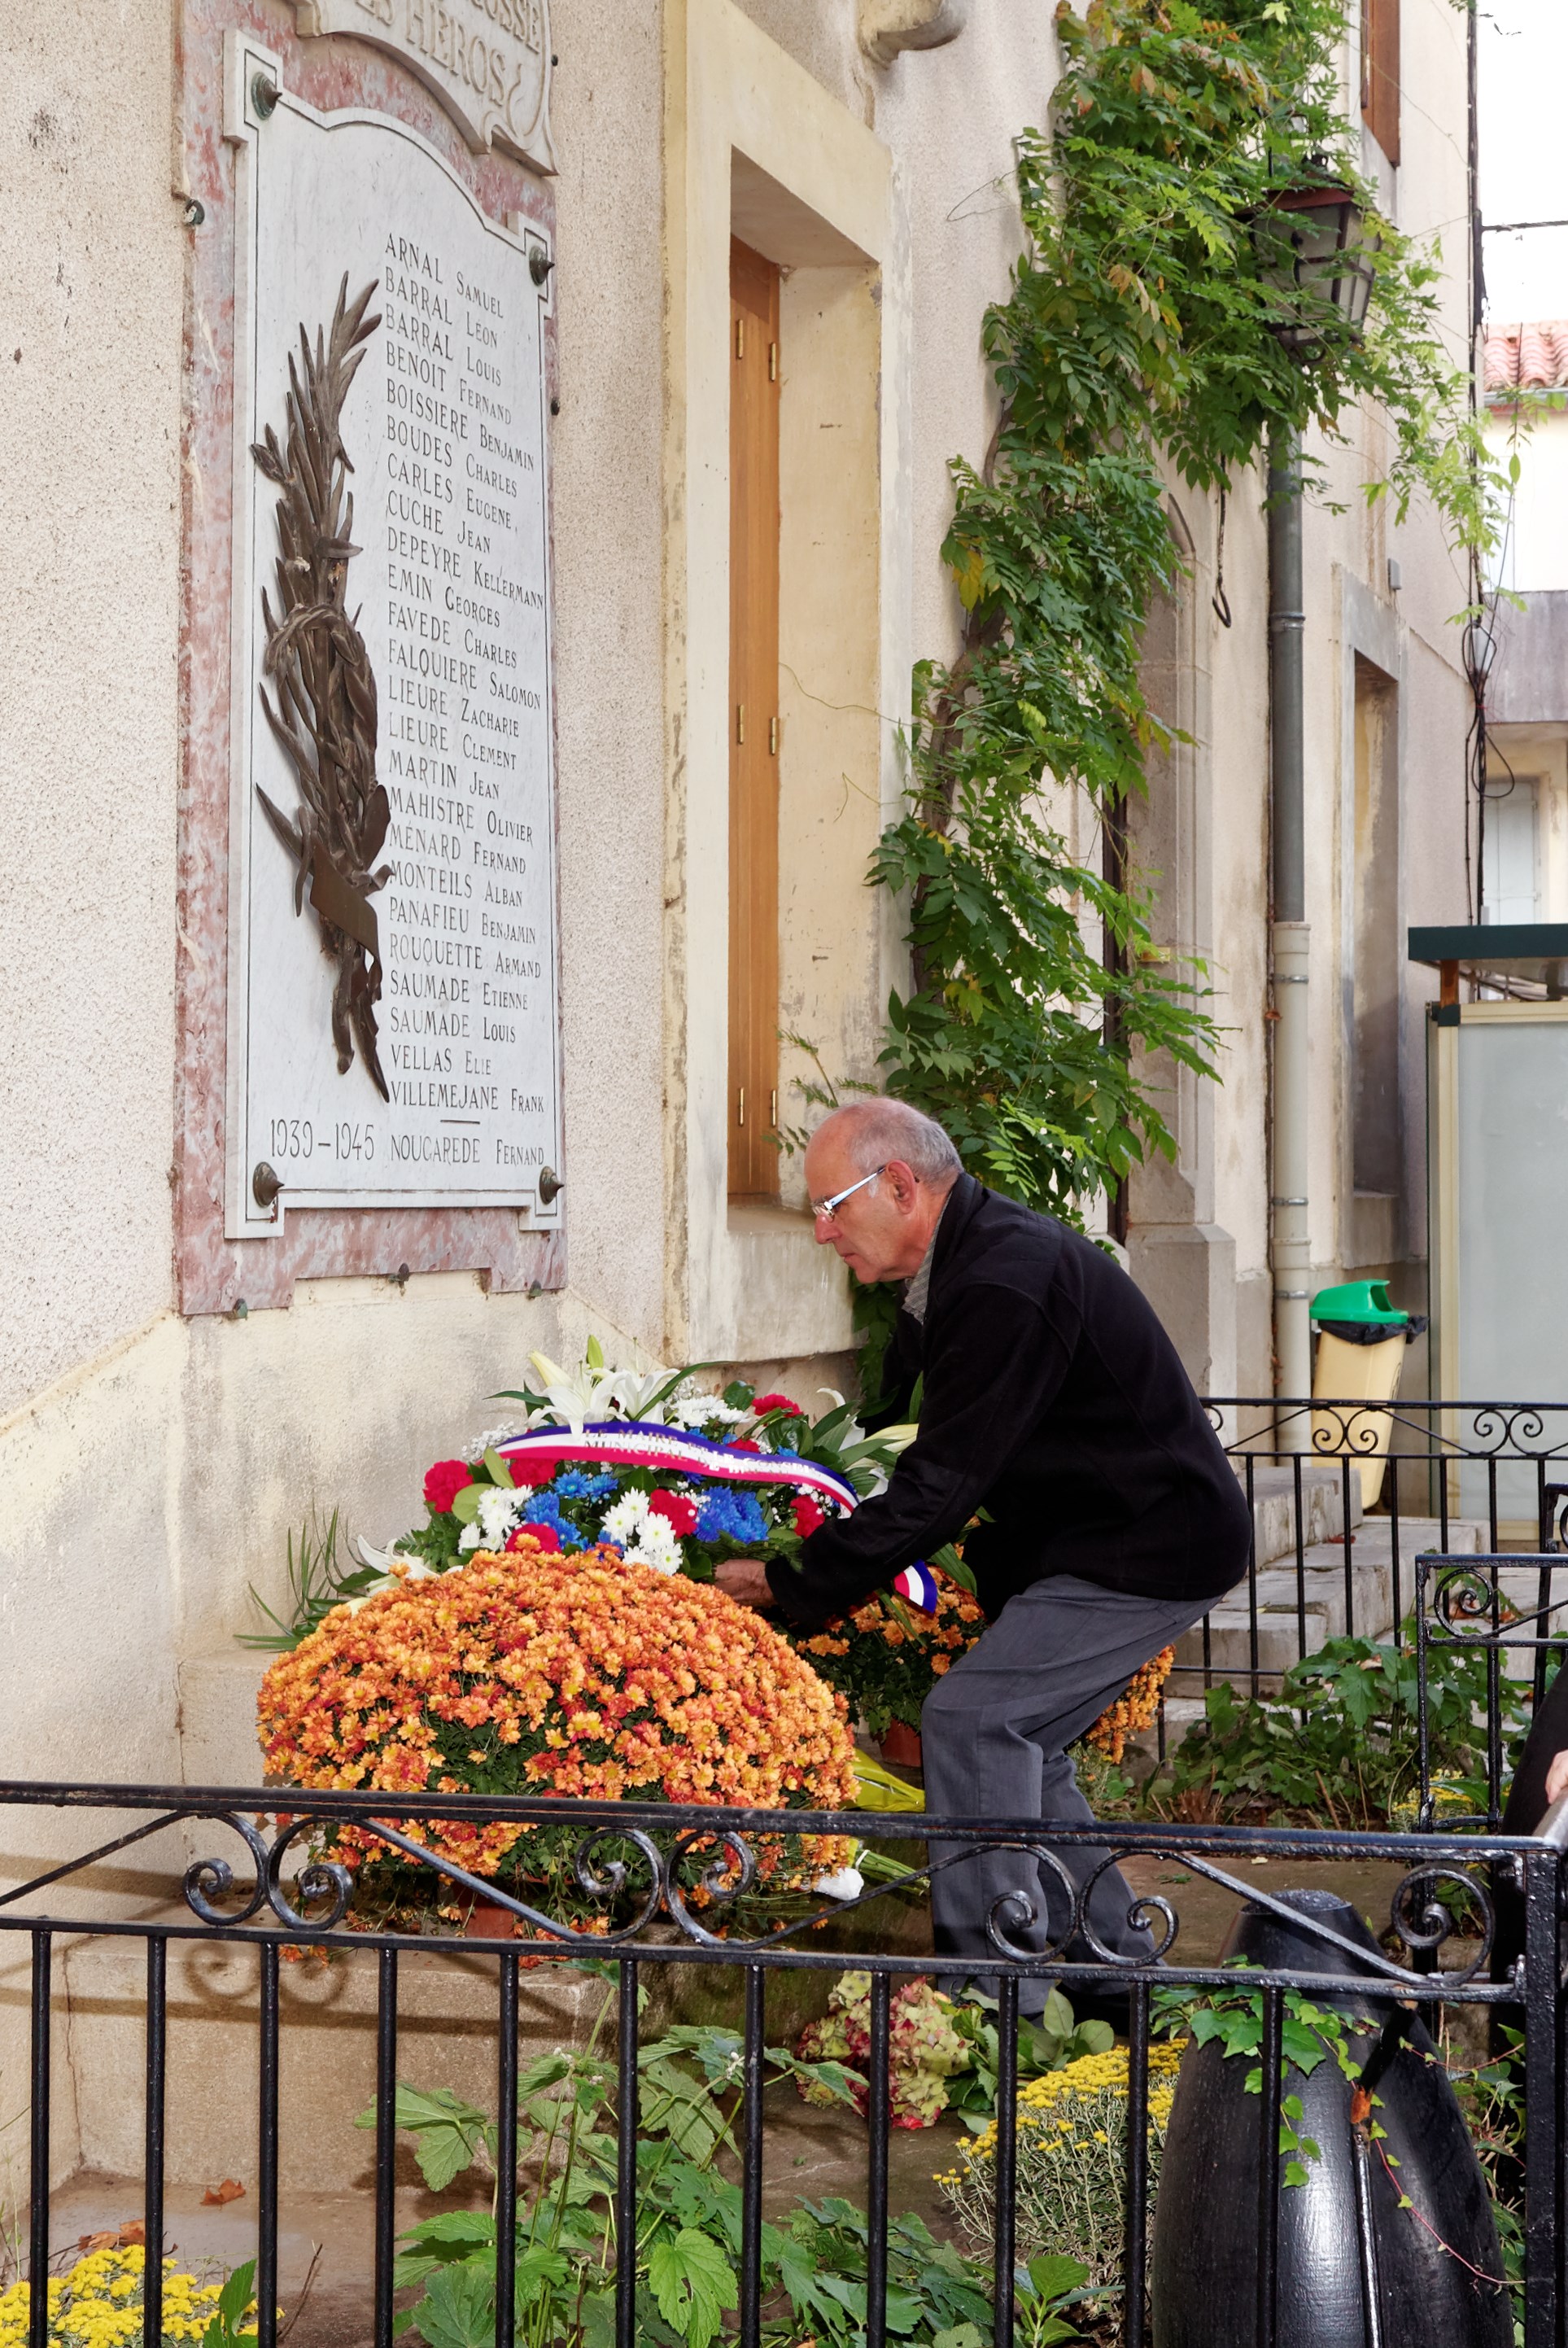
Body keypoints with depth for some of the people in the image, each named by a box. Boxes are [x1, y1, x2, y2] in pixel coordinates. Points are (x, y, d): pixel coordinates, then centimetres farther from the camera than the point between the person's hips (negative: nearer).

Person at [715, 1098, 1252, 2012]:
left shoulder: (1005, 1283, -25)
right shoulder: (972, 1259, 8)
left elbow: (939, 1486, -25)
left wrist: (788, 1581, -19)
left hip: (1152, 1549, -10)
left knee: (972, 1717, -14)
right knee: (1017, 1739, 12)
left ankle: (995, 1991, -9)